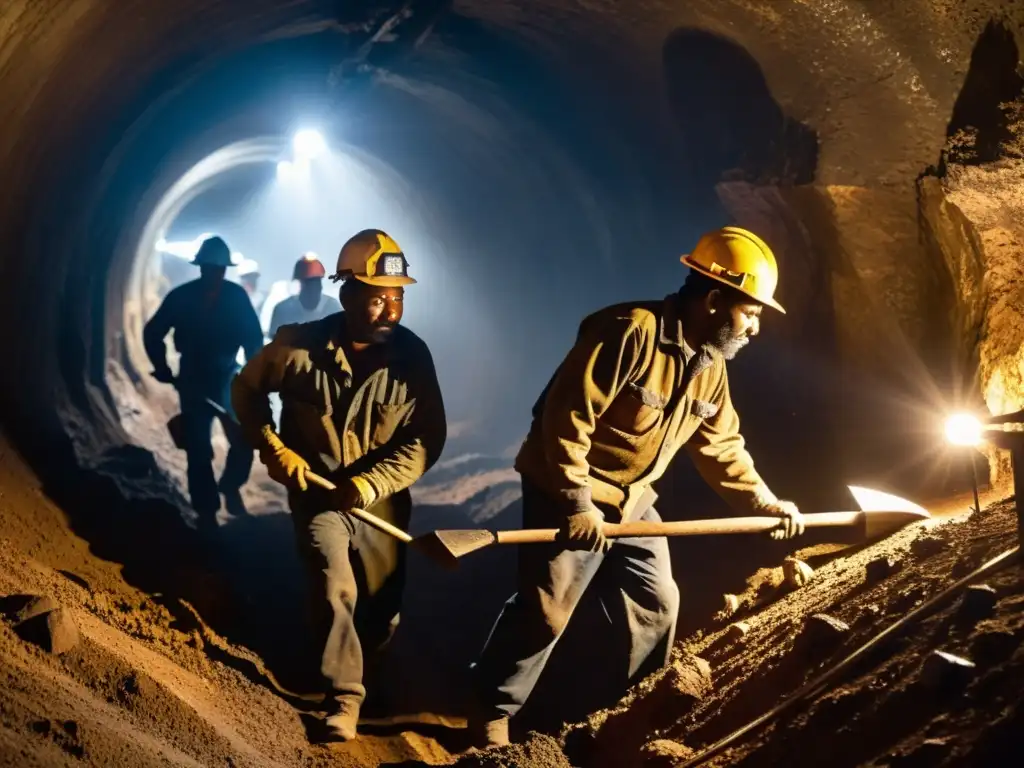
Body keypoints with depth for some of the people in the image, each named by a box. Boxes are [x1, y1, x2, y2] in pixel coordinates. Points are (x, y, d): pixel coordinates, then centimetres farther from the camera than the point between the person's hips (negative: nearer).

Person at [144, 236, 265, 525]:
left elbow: (253, 337, -2)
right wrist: (163, 369, -1)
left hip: (227, 377, 1)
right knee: (198, 449, 1)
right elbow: (152, 333, 3)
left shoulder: (236, 296, -6)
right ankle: (206, 512, 12)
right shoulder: (181, 297, -8)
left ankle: (230, 486, 17)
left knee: (244, 437, -11)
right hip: (193, 381, 0)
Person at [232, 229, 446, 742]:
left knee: (381, 612, 11)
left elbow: (427, 439, -14)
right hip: (317, 494, -1)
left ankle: (365, 676, 44)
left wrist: (373, 483, -24)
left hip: (382, 499, 2)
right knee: (335, 591, -20)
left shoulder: (412, 354, -15)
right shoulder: (299, 345, -16)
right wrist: (272, 448, -9)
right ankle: (344, 695, -2)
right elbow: (247, 389, 2)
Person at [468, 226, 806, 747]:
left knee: (657, 605, 13)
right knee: (545, 611, -5)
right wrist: (577, 503, -25)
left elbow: (721, 446, 16)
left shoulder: (710, 365, 4)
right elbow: (567, 415, -27)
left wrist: (763, 503, 11)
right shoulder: (630, 332, -24)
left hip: (633, 502, 9)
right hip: (567, 494, -9)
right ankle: (492, 712, 12)